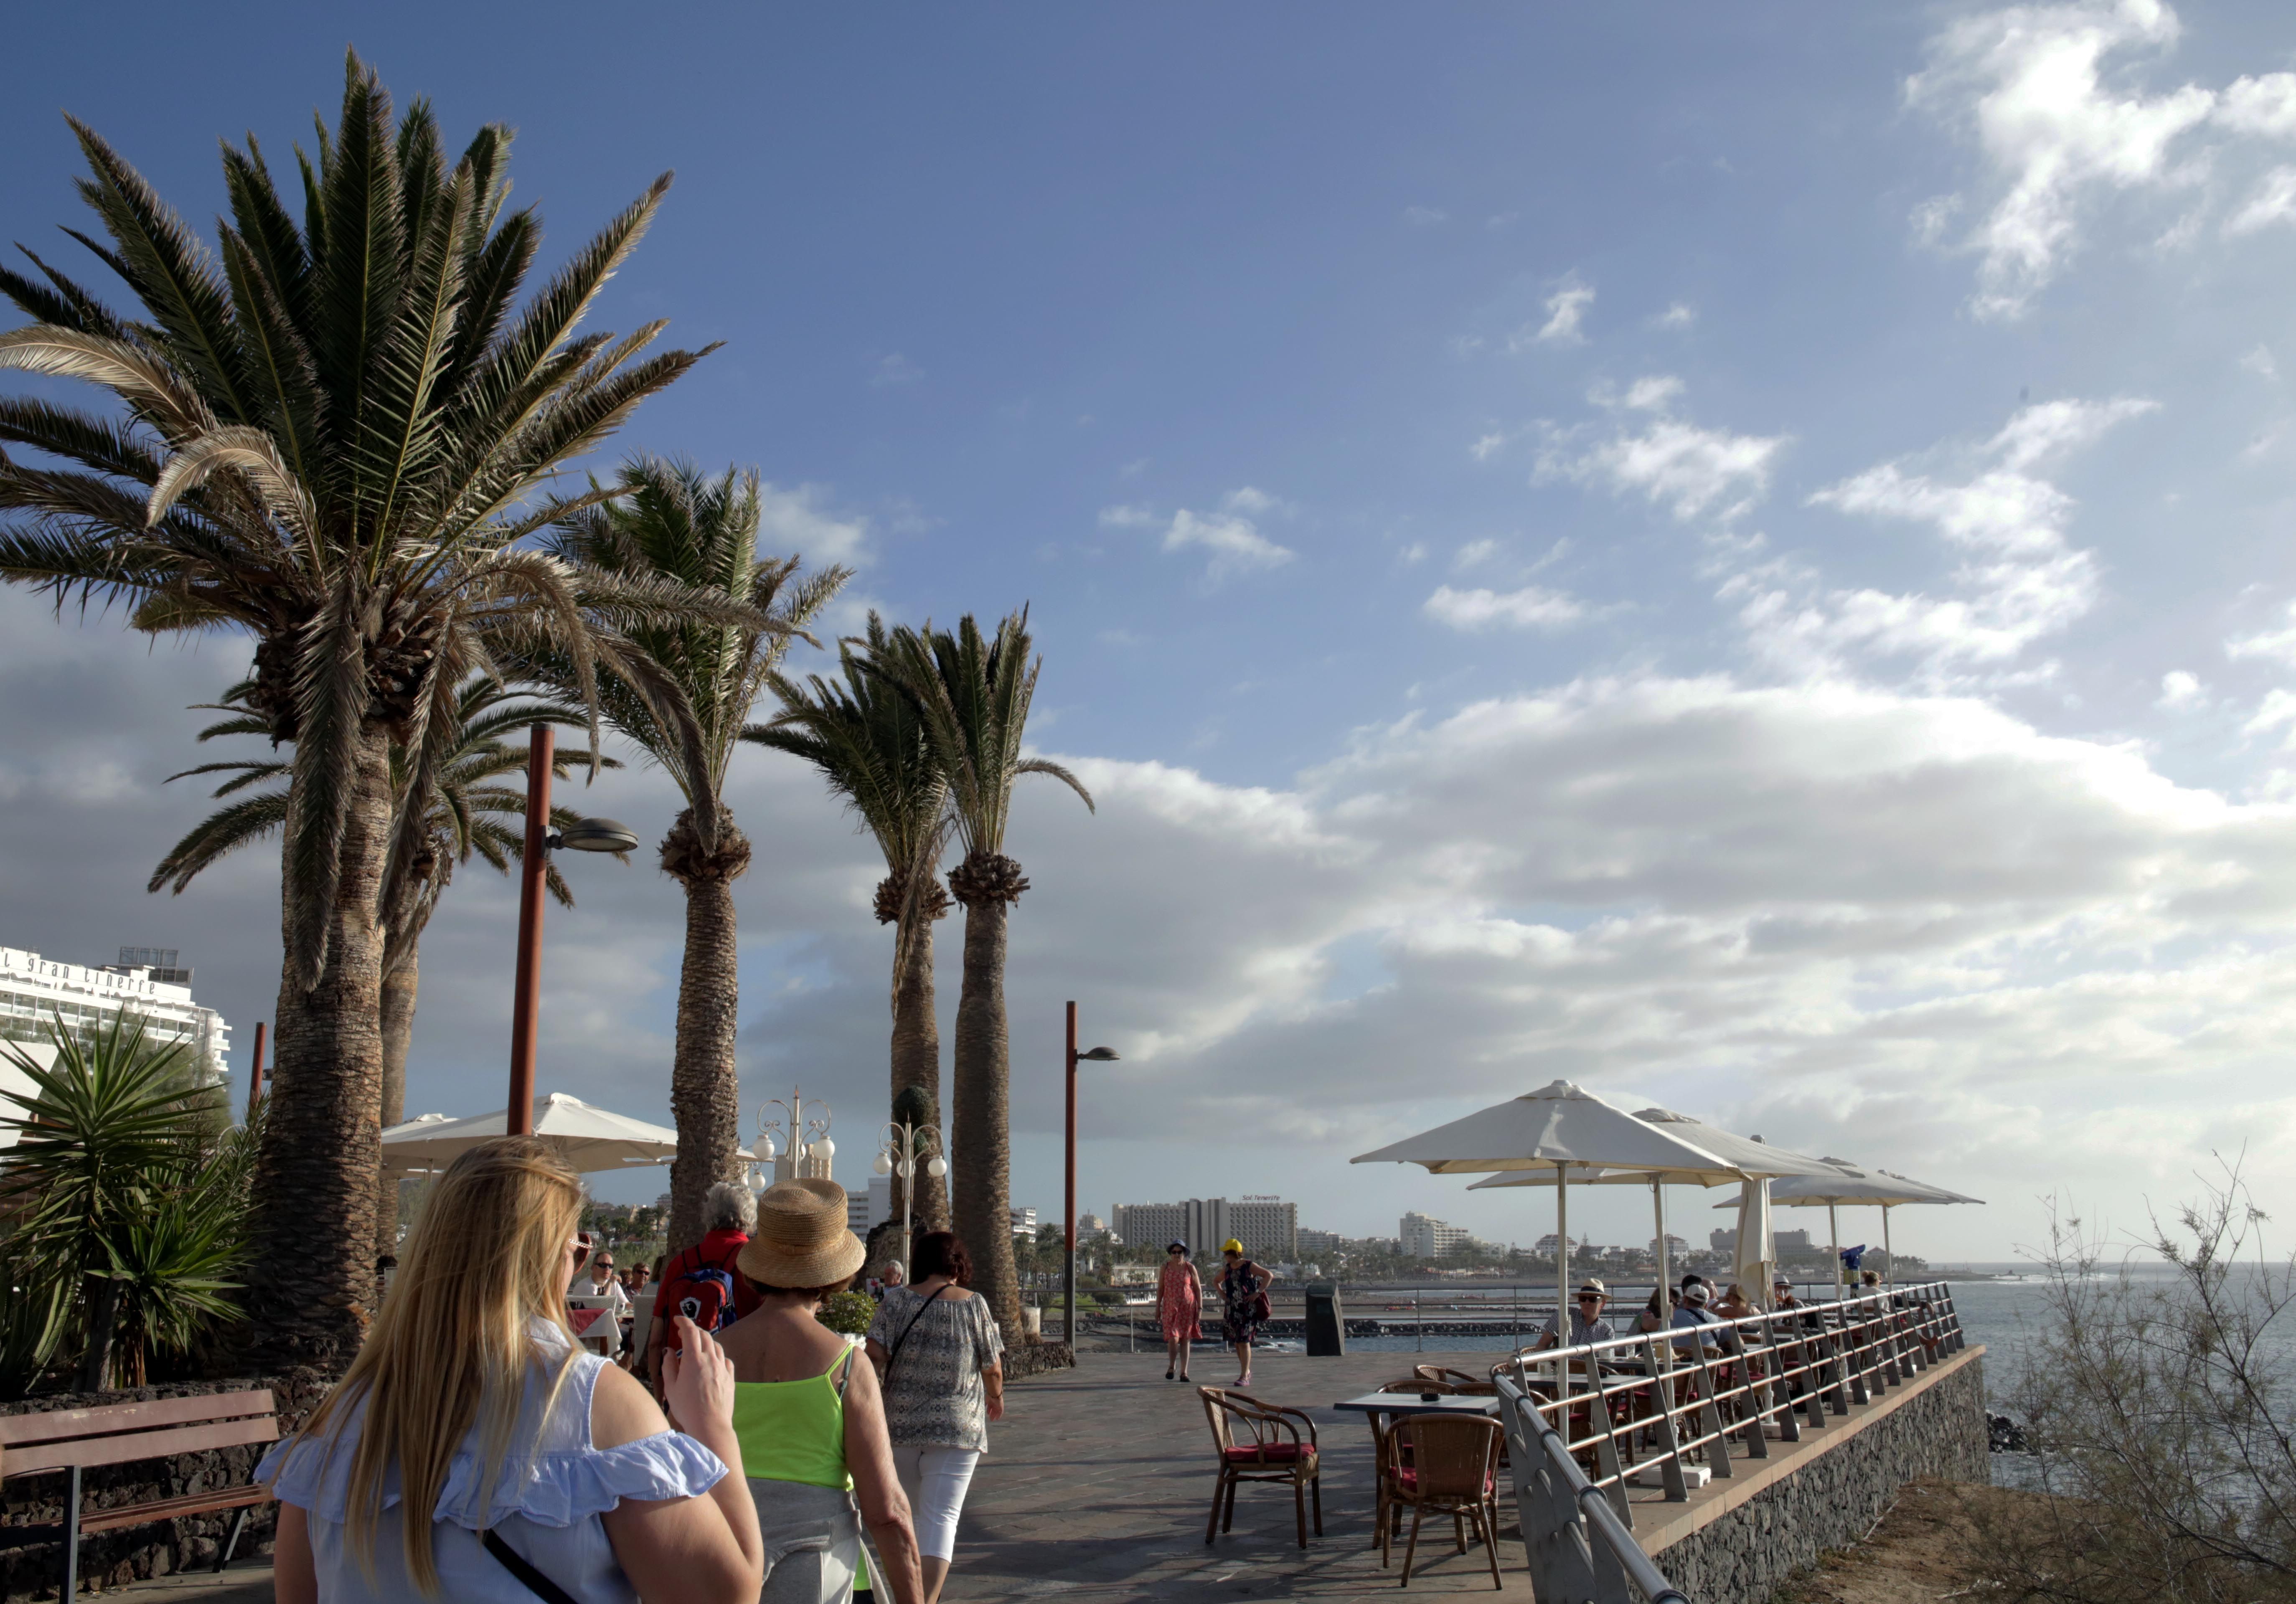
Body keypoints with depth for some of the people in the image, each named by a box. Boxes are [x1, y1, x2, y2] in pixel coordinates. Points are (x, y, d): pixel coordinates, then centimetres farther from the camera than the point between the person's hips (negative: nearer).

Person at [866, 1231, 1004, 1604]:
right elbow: (993, 1368, 2)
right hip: (957, 1427, -2)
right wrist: (996, 1398, 21)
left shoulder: (895, 1301, -1)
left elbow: (876, 1356, -9)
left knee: (905, 1513, 21)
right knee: (941, 1518, -3)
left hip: (899, 1423, 2)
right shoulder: (974, 1306, -3)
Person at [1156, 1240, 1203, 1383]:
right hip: (1170, 1308, 0)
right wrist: (1158, 1309, 5)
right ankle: (1171, 1366, 11)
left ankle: (1184, 1372, 9)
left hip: (1188, 1308, 0)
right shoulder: (1165, 1268, 3)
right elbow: (1160, 1289, 7)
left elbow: (1198, 1289, 4)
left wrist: (1200, 1308, -1)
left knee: (1186, 1339, 2)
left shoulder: (1190, 1268, 1)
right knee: (1173, 1338, -12)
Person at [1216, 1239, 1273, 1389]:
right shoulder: (1227, 1269, 11)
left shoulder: (1249, 1266, -8)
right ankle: (1247, 1371, 28)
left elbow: (1269, 1275, -12)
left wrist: (1257, 1293, -16)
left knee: (1244, 1341, -11)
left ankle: (1244, 1377, -10)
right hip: (1232, 1308, 6)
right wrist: (1222, 1295, 13)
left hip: (1248, 1309, -6)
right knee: (1236, 1342, 11)